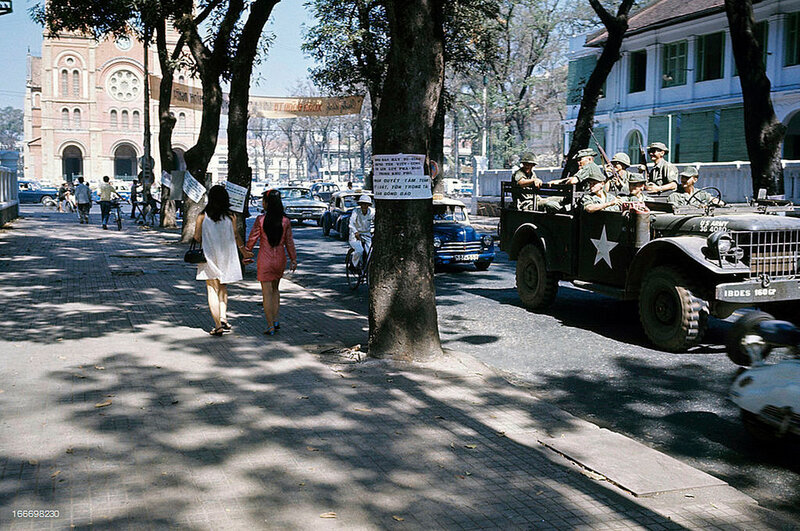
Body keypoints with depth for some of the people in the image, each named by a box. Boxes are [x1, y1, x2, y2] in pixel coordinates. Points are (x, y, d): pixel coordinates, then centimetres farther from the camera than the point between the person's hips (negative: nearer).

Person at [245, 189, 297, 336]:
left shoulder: (260, 220, -12)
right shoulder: (285, 221, -4)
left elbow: (252, 238, -5)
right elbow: (289, 242, 2)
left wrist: (247, 254, 10)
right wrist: (293, 259, 12)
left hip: (265, 259, -3)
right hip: (280, 259, 3)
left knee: (267, 292, 3)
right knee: (275, 289, 22)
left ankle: (270, 326, 2)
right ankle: (275, 320, 18)